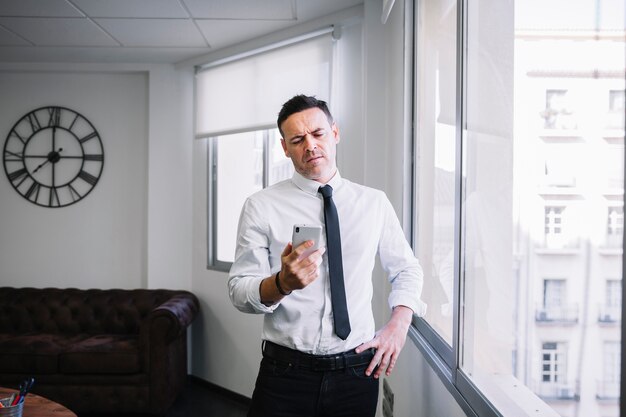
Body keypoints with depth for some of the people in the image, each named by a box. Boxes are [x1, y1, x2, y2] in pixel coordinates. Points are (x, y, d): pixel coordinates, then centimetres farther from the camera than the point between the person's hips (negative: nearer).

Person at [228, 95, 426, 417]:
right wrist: (283, 283, -29)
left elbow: (407, 270, 14)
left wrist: (399, 322, -3)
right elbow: (239, 291, -9)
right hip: (285, 374, -2)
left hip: (358, 372, 3)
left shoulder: (375, 203, 3)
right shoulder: (261, 207, -4)